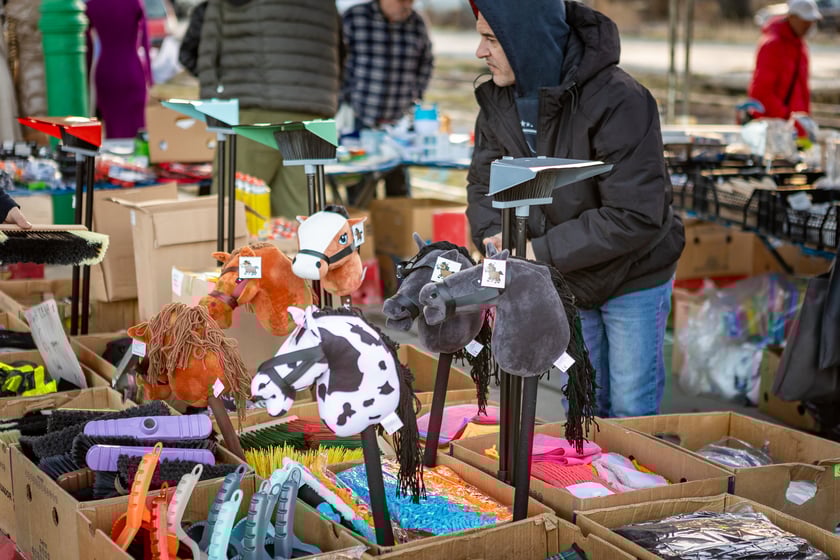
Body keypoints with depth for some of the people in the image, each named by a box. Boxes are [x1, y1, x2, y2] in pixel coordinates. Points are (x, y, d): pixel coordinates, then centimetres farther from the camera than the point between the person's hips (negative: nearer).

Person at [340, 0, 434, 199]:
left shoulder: (417, 24, 5)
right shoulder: (354, 18, -6)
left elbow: (426, 61, 20)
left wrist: (415, 97, 12)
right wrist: (345, 100, -3)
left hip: (398, 120, 3)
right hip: (359, 115, -2)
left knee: (398, 178, 4)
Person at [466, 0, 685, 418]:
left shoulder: (617, 101, -31)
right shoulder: (498, 100, -9)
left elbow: (636, 217, -32)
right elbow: (484, 183, 0)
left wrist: (542, 252, -30)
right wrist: (494, 236, -22)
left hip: (633, 278, -5)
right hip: (568, 281, 6)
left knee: (631, 414, 7)